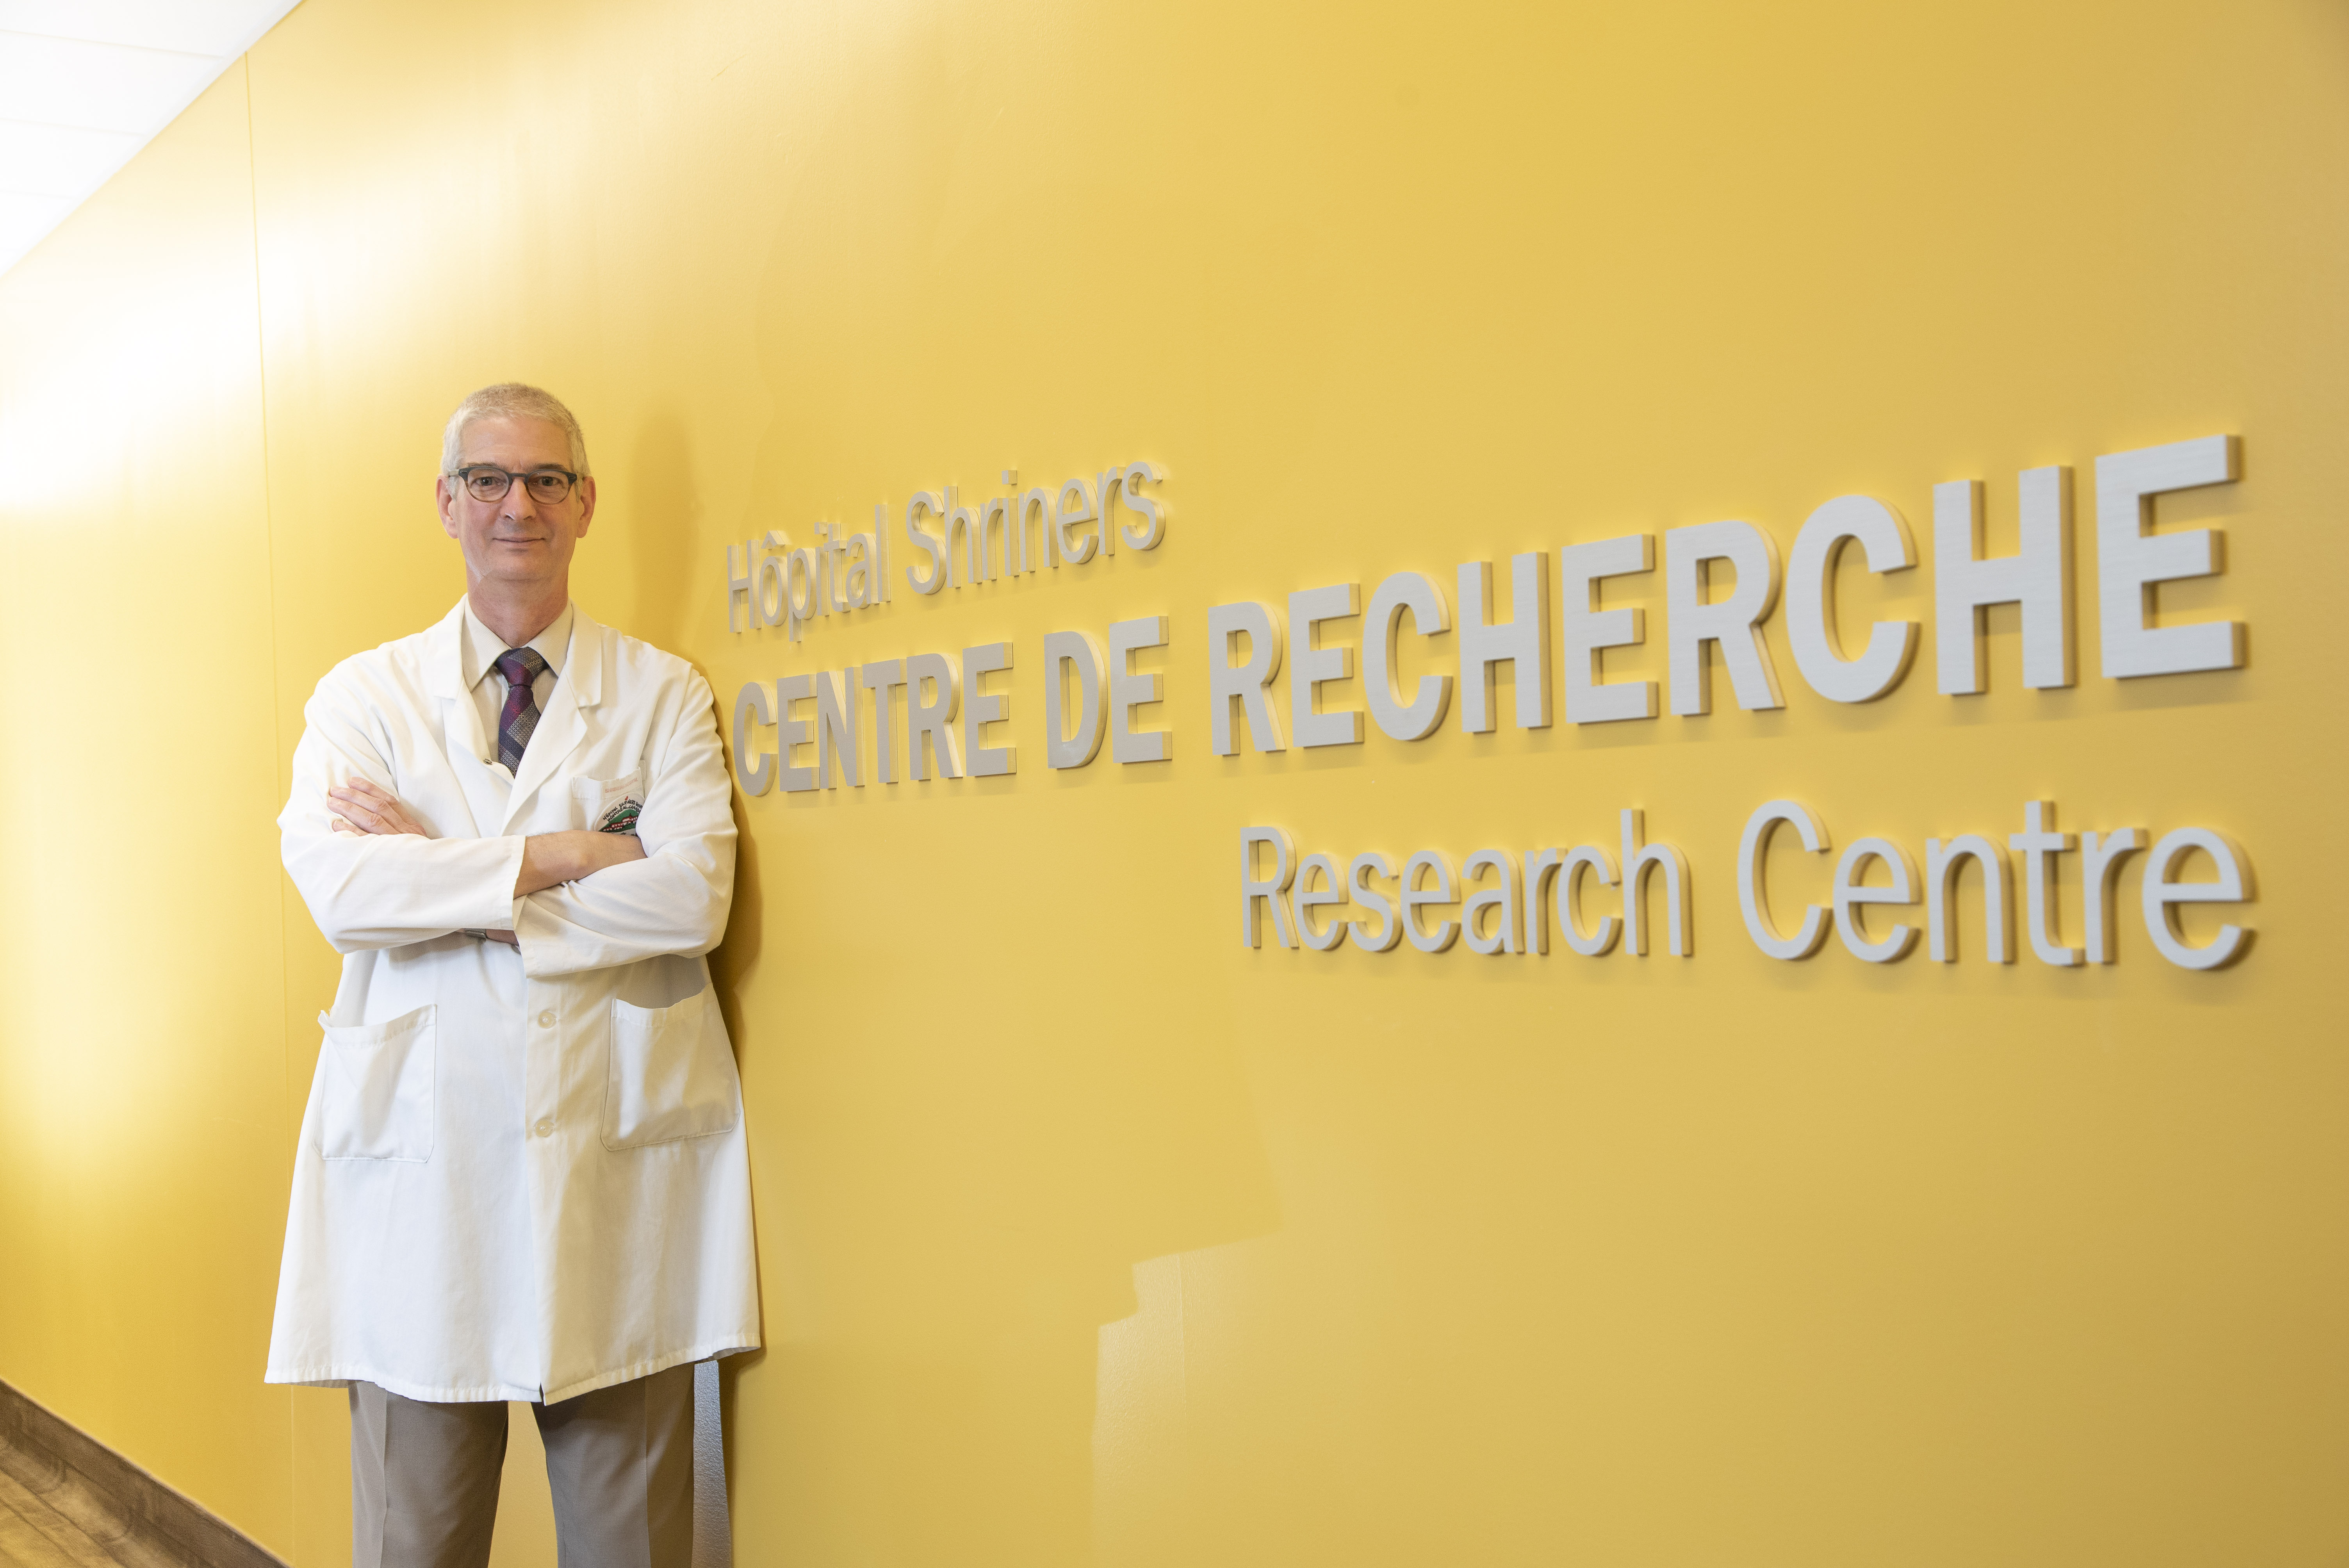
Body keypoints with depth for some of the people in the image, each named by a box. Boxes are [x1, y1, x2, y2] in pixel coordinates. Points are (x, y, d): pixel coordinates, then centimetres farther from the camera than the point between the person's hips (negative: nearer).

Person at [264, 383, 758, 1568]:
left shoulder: (664, 695, 8)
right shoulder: (363, 695, 10)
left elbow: (692, 897, -9)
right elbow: (337, 885, -9)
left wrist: (441, 874, -9)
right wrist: (562, 856, -12)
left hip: (618, 1158, 0)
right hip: (420, 1156, 1)